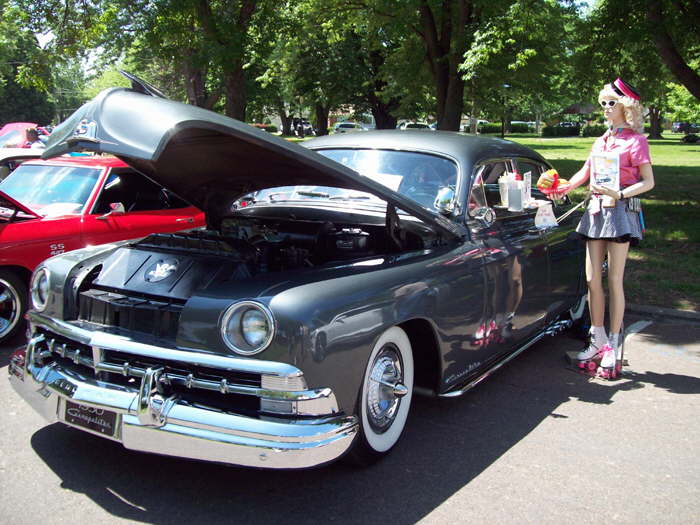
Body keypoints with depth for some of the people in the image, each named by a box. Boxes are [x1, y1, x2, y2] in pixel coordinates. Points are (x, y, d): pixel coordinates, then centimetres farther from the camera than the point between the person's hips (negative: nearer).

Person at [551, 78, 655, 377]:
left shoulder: (635, 141, -4)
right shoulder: (602, 140, 16)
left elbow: (648, 182, -7)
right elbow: (585, 173, 18)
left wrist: (617, 194, -20)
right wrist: (563, 190, 1)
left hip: (621, 211, -6)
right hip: (595, 210, 6)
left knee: (614, 280, -4)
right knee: (592, 279, 5)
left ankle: (613, 347, 4)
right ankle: (598, 341, 16)